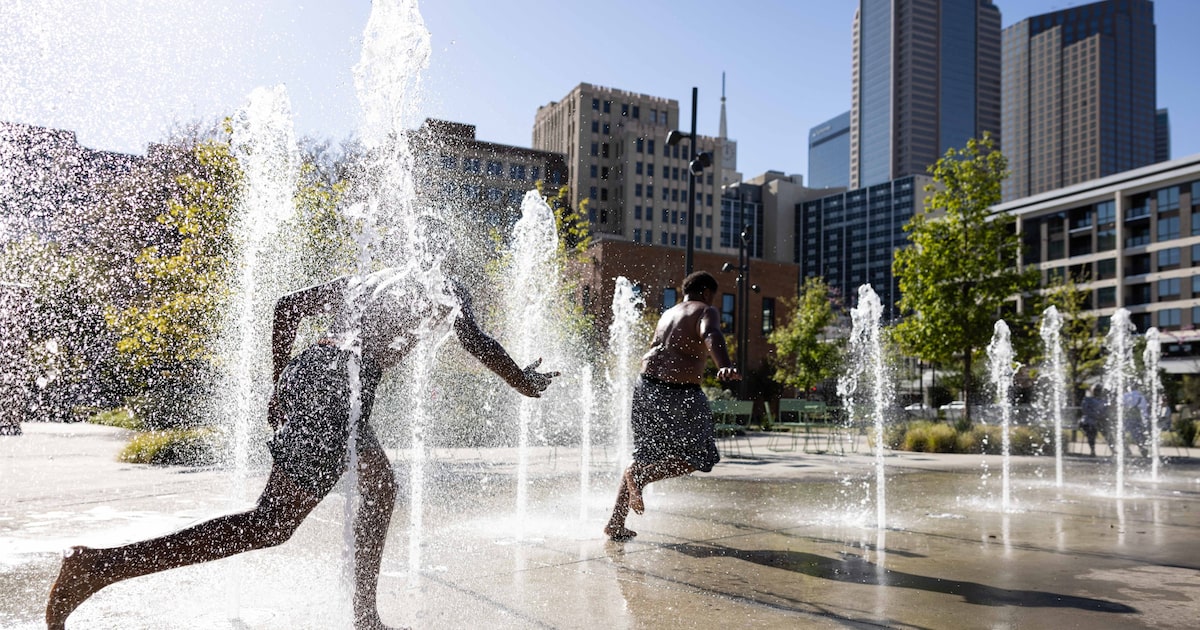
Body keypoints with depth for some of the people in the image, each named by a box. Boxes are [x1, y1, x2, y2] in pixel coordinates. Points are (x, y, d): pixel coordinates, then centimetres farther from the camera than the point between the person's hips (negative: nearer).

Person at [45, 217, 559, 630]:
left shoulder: (364, 280, 29)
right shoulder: (443, 284, 13)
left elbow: (286, 306, 24)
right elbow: (472, 338, -3)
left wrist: (281, 386, 25)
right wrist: (523, 381, 11)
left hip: (305, 373, 9)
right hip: (341, 384, -9)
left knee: (380, 486, 25)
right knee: (270, 525, -10)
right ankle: (96, 565, -14)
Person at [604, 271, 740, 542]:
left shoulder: (668, 313, 21)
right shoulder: (706, 311, -1)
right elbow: (711, 336, -24)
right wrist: (725, 366, -41)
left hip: (647, 385, 7)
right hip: (680, 393, -7)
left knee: (645, 456, 18)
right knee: (696, 457, 11)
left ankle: (615, 524, 17)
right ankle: (639, 476, -9)